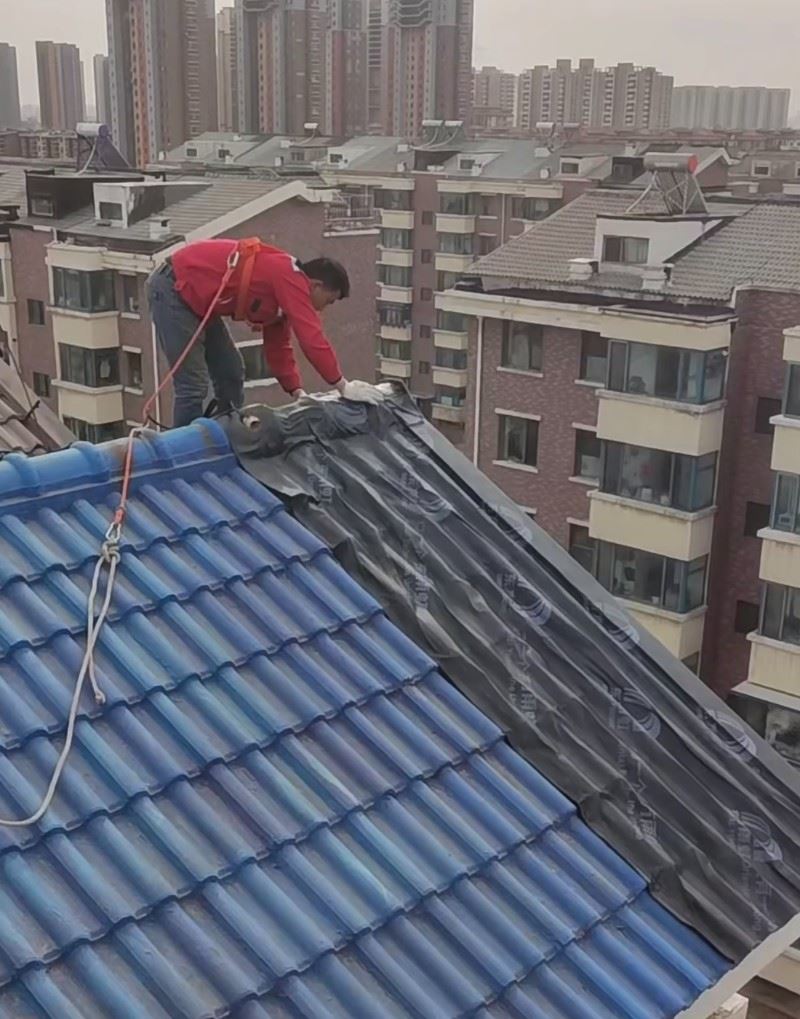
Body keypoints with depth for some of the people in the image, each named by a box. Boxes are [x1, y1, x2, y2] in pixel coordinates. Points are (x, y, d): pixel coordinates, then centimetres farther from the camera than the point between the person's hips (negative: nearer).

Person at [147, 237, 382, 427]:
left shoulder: (284, 289, 10)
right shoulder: (290, 279, -20)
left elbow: (278, 348, 15)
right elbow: (312, 339, -24)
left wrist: (297, 392, 7)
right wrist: (343, 387, -18)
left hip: (195, 296, 11)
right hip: (173, 288, -11)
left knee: (231, 373, 14)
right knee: (194, 385, -12)